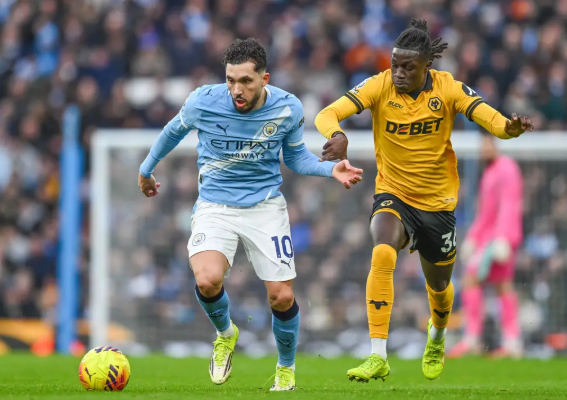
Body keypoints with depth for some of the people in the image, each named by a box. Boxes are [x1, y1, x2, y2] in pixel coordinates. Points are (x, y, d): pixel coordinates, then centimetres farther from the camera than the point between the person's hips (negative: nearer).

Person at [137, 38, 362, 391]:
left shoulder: (288, 109, -9)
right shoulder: (203, 103, -13)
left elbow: (296, 157, 9)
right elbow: (175, 131, 9)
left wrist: (330, 169, -10)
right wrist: (147, 169, 22)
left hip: (265, 206, 1)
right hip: (215, 206, -1)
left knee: (282, 297, -4)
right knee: (208, 280, -26)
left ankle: (286, 370, 26)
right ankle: (225, 333, 10)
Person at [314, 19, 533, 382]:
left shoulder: (448, 89, -12)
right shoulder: (380, 86, -13)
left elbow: (490, 118, -20)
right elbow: (327, 114, -22)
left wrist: (509, 128, -44)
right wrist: (337, 134, -45)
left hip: (438, 202, 1)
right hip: (393, 196, -1)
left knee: (439, 286, 16)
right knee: (382, 254, -32)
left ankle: (437, 337, 54)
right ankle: (378, 358, -31)